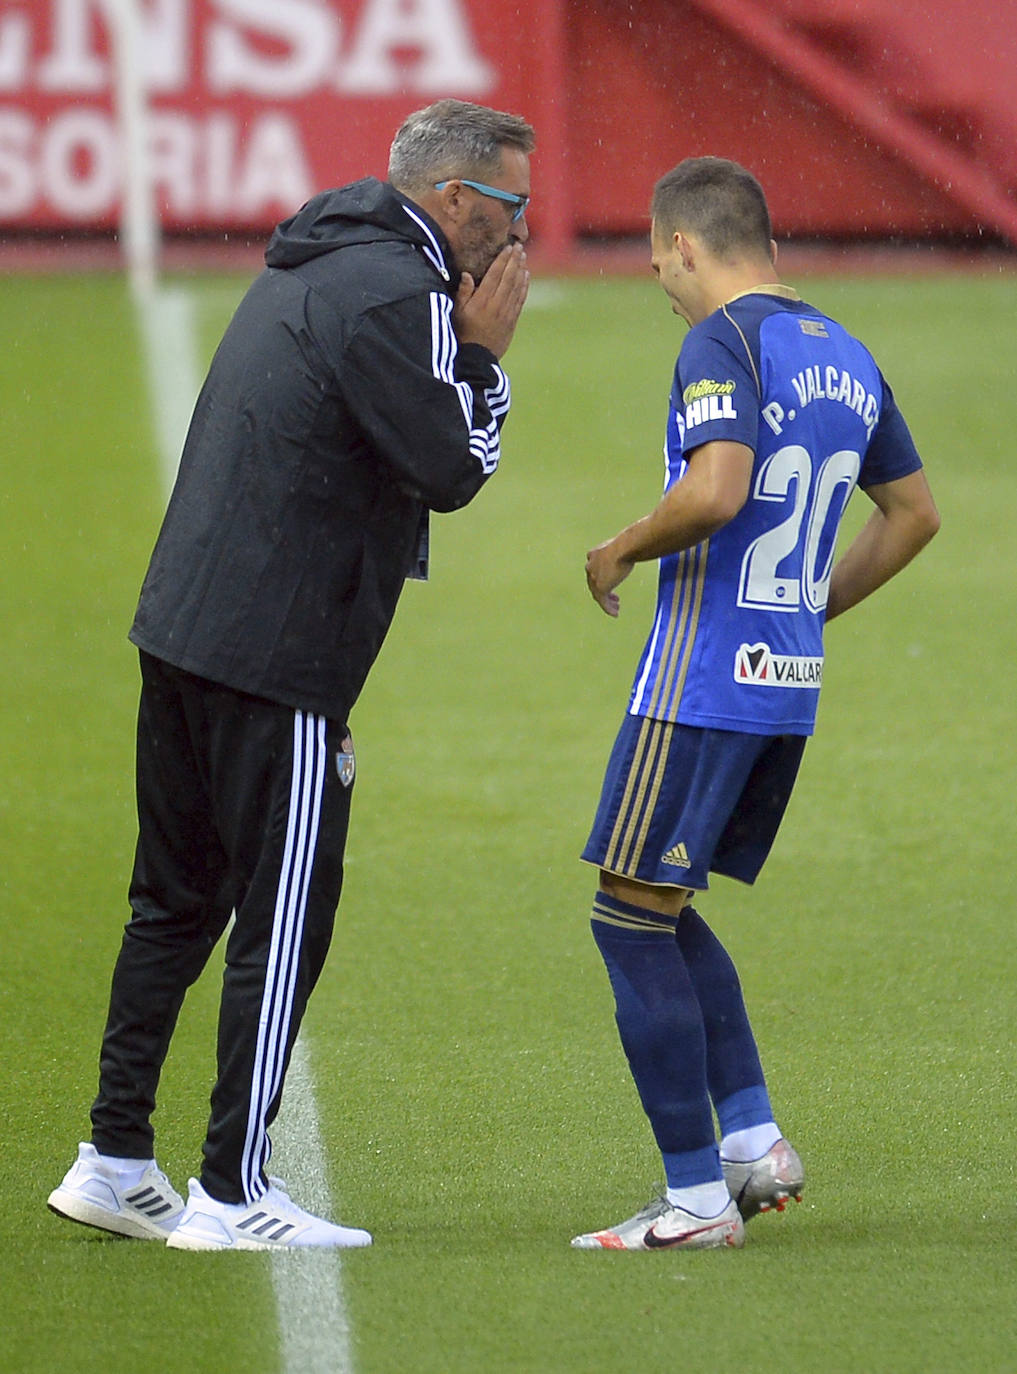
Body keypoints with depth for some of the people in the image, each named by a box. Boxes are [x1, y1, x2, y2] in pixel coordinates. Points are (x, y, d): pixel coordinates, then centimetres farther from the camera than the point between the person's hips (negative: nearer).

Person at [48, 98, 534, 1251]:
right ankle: (232, 1197, -1)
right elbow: (451, 472, -14)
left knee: (178, 900, 15)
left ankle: (115, 1164, 18)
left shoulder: (310, 268, 17)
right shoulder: (392, 293, -14)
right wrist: (484, 352, -3)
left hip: (181, 631, 10)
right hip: (276, 661, -10)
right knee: (283, 921, -3)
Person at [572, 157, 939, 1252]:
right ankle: (753, 1136, 10)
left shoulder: (723, 342, -12)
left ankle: (697, 1195, -3)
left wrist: (620, 552, -10)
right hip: (791, 684, 9)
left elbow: (715, 492, -27)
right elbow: (914, 513, 23)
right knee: (663, 911, 20)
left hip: (702, 681, -9)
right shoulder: (845, 357, 14)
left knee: (632, 915, -2)